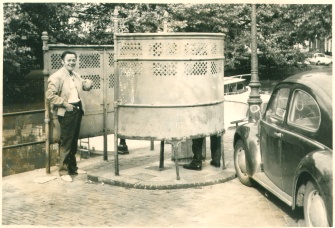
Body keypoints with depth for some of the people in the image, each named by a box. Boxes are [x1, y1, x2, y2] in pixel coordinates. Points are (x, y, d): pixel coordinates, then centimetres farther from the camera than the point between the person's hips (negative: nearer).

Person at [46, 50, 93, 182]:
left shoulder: (76, 76, 14)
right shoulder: (56, 77, -11)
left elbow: (85, 86, 28)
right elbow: (50, 95, -18)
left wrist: (88, 84, 4)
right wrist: (65, 103, -20)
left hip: (78, 110, 8)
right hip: (66, 112, -8)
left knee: (74, 141, 15)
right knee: (66, 142, -5)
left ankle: (73, 168, 26)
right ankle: (63, 171, 3)